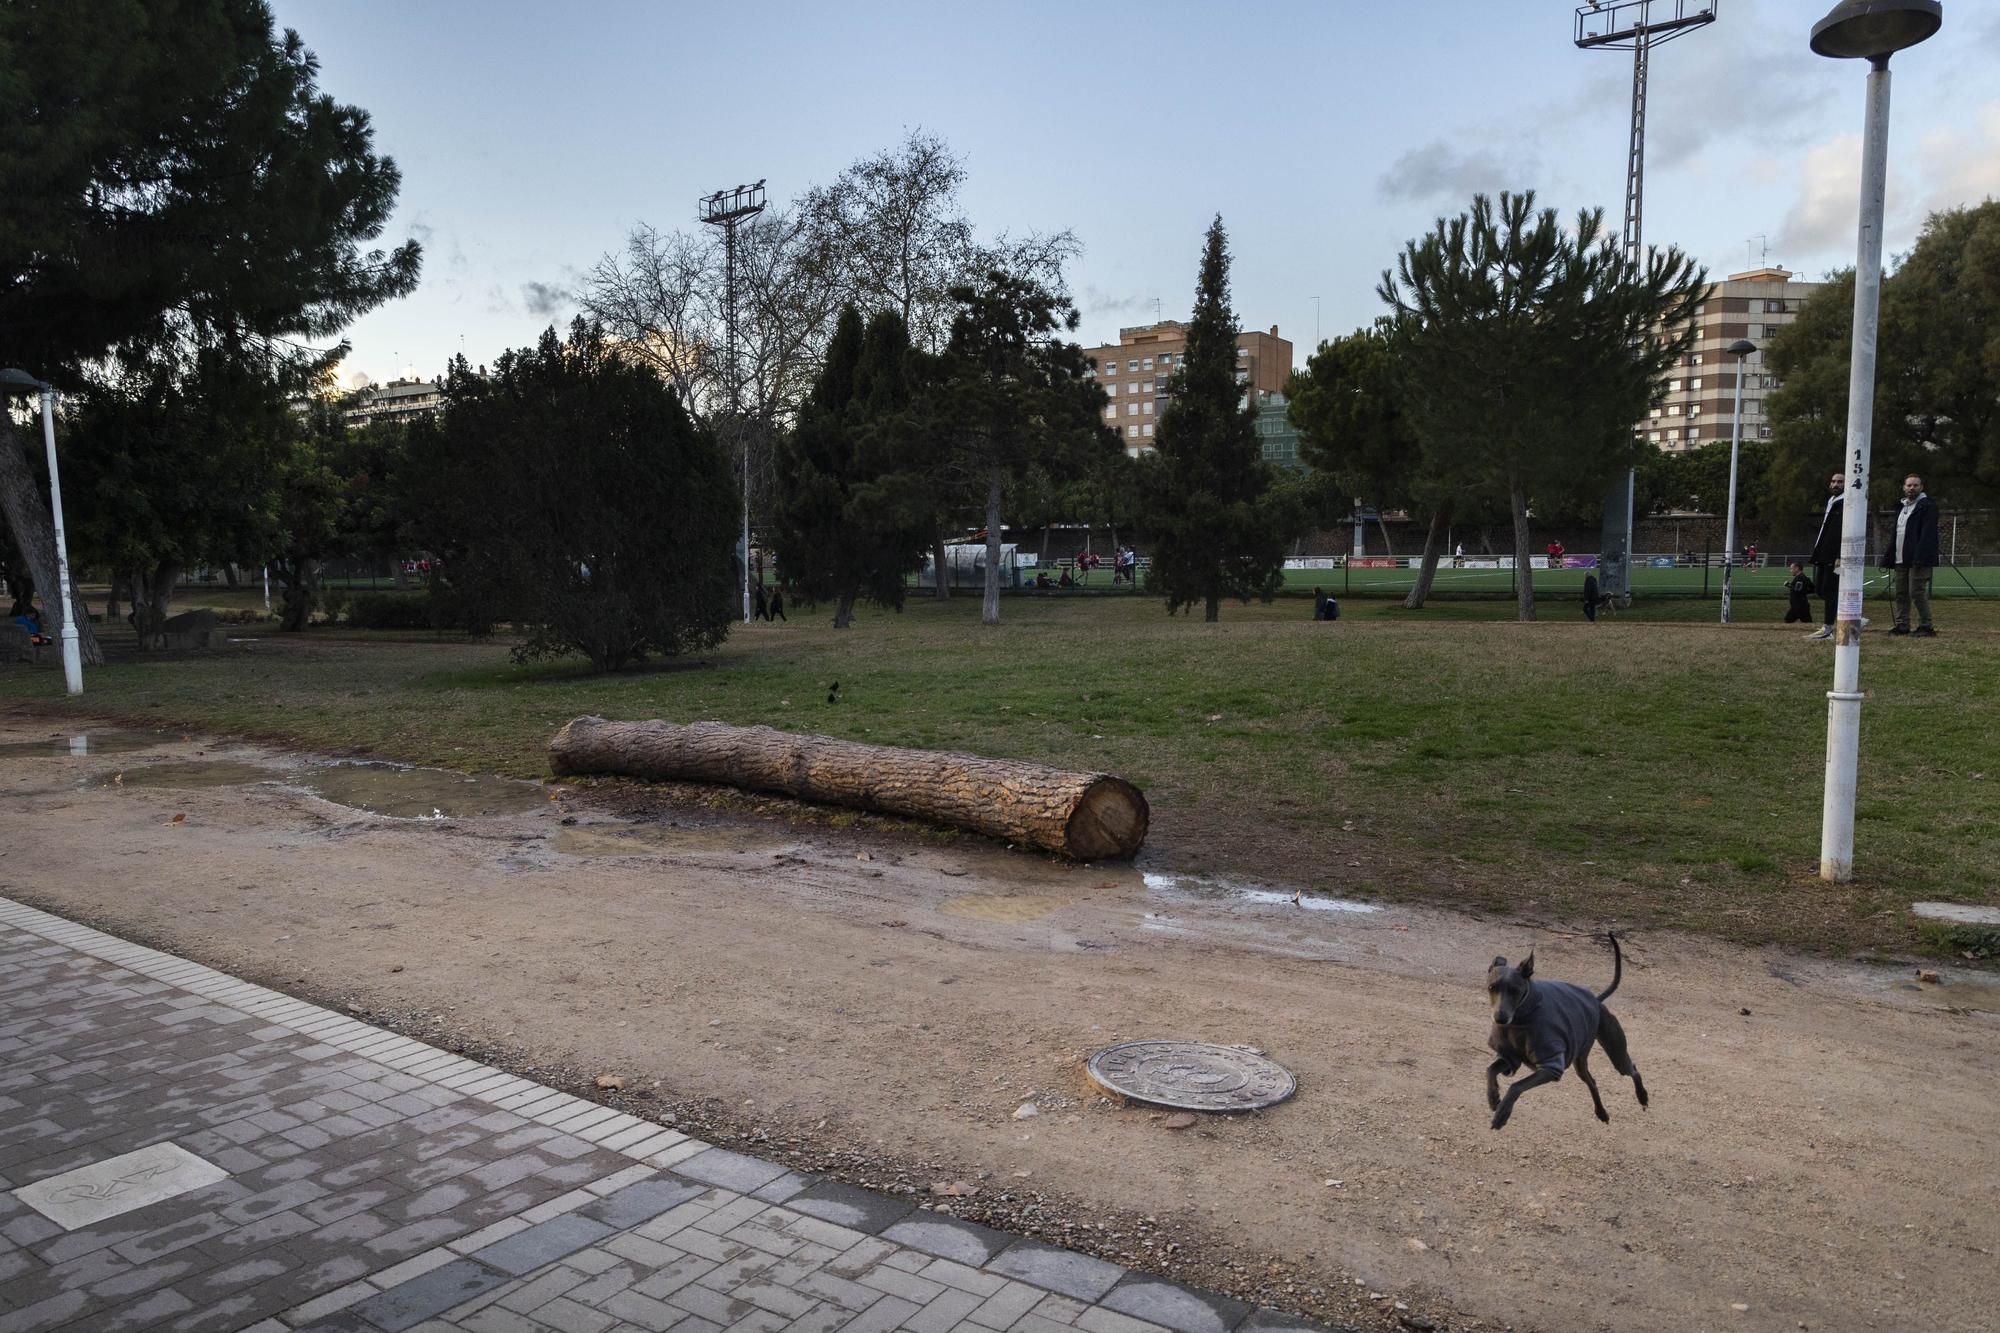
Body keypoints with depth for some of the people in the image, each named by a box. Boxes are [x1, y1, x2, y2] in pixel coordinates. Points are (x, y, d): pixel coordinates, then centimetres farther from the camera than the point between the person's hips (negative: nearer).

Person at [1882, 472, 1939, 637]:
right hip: (1901, 559, 8)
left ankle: (1926, 627, -4)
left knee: (1917, 592, -9)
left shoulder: (1927, 505, -5)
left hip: (1918, 559, -8)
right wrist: (1888, 557, 14)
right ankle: (1902, 625, 15)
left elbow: (1927, 534, -15)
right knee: (1901, 593, 9)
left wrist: (1919, 558, -24)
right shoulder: (1902, 507, 20)